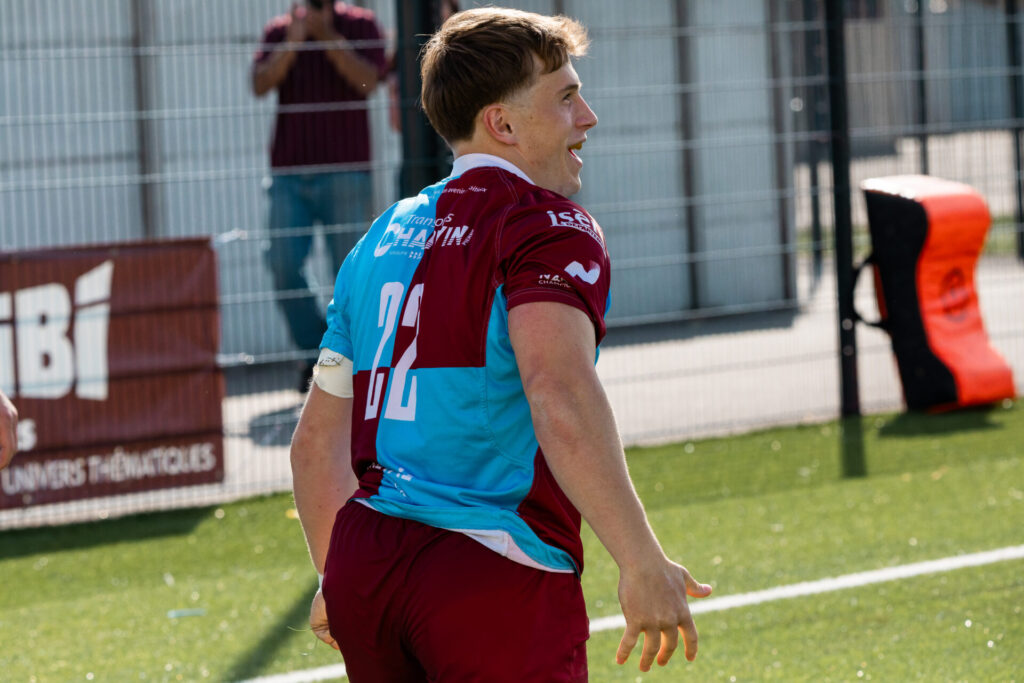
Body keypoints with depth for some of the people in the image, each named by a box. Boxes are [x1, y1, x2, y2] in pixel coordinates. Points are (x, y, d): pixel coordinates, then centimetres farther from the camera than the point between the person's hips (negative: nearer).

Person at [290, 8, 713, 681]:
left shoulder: (384, 239, 19)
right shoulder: (548, 226, -4)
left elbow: (316, 439, 23)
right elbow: (559, 397, -23)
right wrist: (643, 563, -26)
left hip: (361, 566, 7)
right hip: (494, 576, -7)